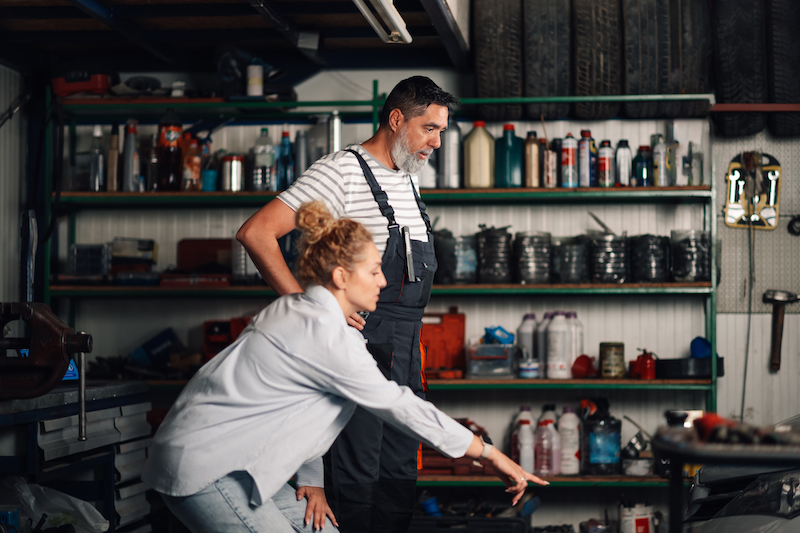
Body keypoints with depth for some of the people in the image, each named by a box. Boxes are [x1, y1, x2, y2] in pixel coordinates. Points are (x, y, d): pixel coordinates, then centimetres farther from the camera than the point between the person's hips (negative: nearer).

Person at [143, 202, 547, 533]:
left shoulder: (297, 312, 11)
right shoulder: (327, 337, -19)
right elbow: (401, 407, -16)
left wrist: (311, 479, 12)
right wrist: (490, 454, -9)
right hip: (203, 467, -10)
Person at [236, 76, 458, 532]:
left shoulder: (408, 179, 16)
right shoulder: (341, 173, -11)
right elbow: (255, 233, -19)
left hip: (404, 356, 9)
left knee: (400, 475, 11)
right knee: (355, 477, -6)